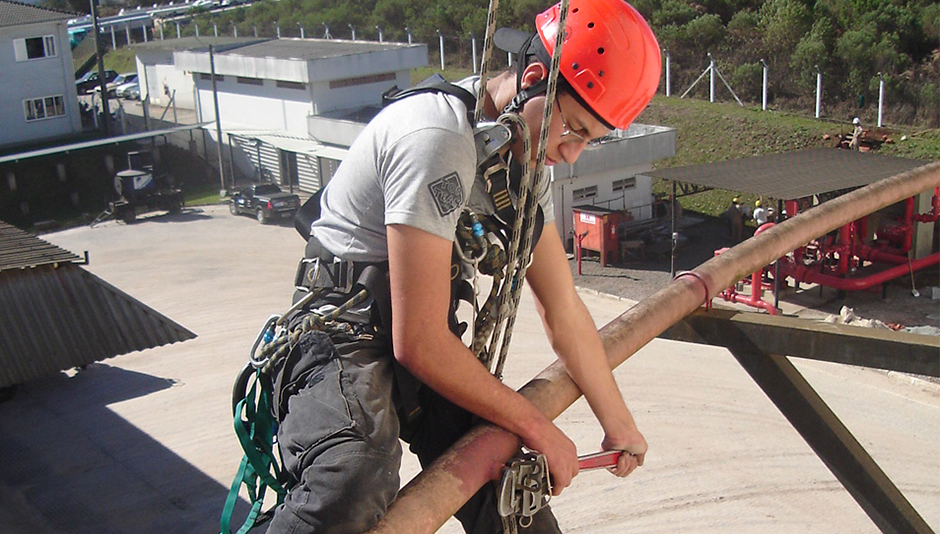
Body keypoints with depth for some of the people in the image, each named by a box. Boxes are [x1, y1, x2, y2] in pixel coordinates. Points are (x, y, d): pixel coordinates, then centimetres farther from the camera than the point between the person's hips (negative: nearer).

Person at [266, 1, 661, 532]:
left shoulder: (524, 150, 6)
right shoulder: (437, 138, -25)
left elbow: (562, 307, 15)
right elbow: (418, 343, -25)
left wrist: (619, 423, 21)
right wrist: (539, 427, -12)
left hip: (427, 339, 9)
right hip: (346, 335, -8)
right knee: (354, 488, -36)